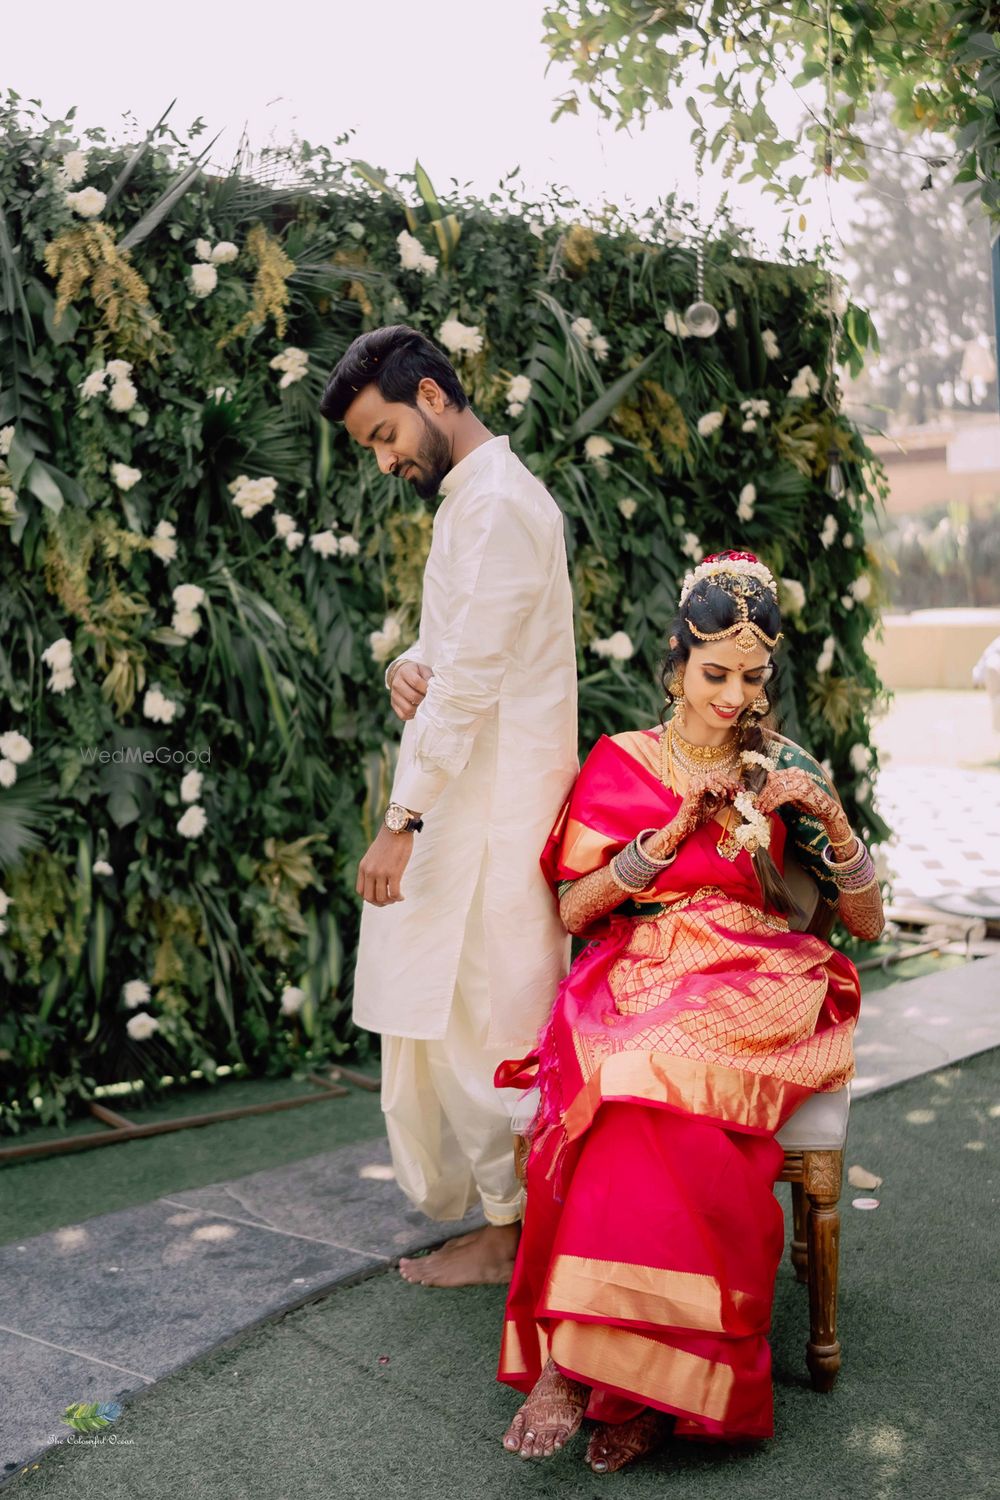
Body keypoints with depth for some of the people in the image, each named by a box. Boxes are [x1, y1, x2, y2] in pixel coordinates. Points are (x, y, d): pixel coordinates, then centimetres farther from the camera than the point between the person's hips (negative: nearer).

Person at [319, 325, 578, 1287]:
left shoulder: (495, 502, -16)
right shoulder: (476, 496, 17)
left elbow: (470, 678, -21)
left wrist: (403, 821, -20)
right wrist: (406, 666, -3)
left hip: (493, 805, -10)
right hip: (475, 798, 10)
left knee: (480, 1013, -2)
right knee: (480, 1009, 15)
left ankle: (508, 1226, 10)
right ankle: (510, 1201, 27)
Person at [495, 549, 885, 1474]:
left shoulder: (785, 772, 11)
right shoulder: (620, 764, 11)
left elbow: (868, 923, 10)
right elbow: (575, 907, 1)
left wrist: (833, 820, -7)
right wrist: (678, 828, -8)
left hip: (750, 989, 0)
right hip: (637, 977, 1)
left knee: (654, 1080, -35)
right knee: (645, 1092, -35)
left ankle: (574, 1358, -28)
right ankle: (648, 1384, -28)